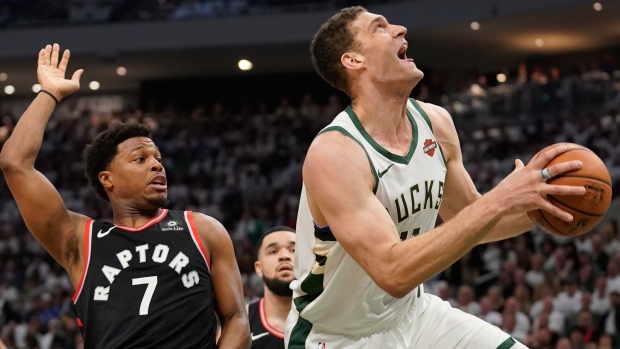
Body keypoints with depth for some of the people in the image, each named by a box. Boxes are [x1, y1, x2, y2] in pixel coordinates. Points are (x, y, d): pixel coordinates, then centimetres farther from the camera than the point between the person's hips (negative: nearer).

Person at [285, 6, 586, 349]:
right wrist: (499, 202, -39)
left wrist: (540, 203, -9)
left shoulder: (435, 123, -4)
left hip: (411, 315, 7)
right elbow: (393, 272, -36)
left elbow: (470, 222, 11)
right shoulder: (333, 154, -26)